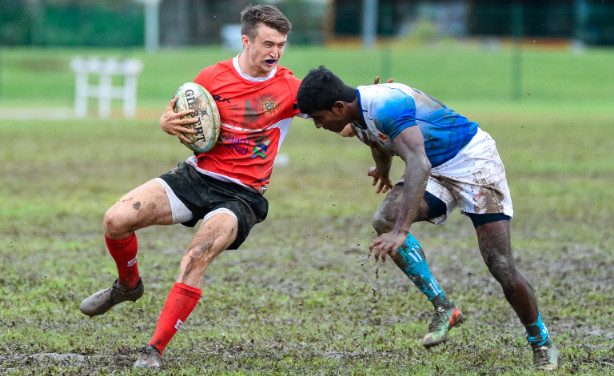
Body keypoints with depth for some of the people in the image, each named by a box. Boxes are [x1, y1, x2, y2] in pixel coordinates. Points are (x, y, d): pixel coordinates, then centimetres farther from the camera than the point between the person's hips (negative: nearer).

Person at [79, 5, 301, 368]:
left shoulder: (289, 88, -5)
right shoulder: (213, 76, 1)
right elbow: (176, 114, 13)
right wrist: (168, 122, -10)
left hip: (241, 194, -3)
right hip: (196, 176, 3)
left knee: (196, 257, -29)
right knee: (116, 220, -13)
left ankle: (155, 351, -21)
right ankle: (129, 284, 20)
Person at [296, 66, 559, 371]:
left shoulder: (386, 106, -31)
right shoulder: (358, 117, -2)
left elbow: (418, 164, -44)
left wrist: (401, 232, -52)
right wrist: (383, 170, 45)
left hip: (473, 160, -8)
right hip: (436, 170, 8)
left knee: (502, 267, -13)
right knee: (384, 220, -19)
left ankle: (542, 343, 8)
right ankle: (443, 308, -11)